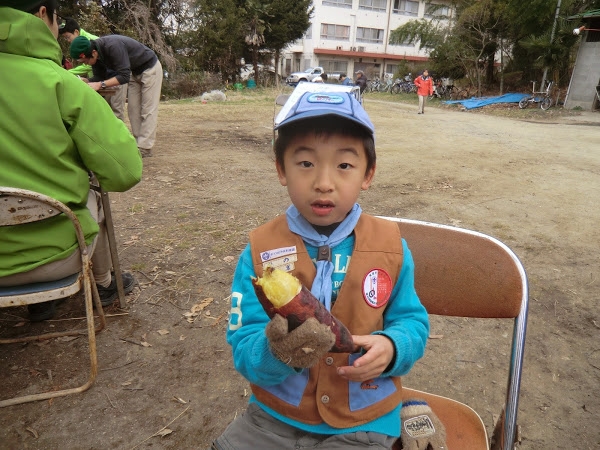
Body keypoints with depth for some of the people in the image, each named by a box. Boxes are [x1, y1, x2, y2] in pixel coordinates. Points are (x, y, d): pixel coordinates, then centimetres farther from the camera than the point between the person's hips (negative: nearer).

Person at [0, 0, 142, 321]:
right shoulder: (61, 83, -16)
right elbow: (124, 173, -18)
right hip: (55, 253, -3)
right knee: (91, 199, 26)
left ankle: (40, 299, 34)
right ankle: (104, 284, 44)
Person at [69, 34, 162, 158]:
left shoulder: (113, 46, -33)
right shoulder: (96, 54, -9)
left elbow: (124, 76, -36)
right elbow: (99, 77, 0)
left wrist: (100, 84, -39)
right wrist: (84, 81, -17)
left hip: (150, 68, -9)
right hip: (135, 72, 9)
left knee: (148, 109, -9)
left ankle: (144, 147, -9)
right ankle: (138, 142, 9)